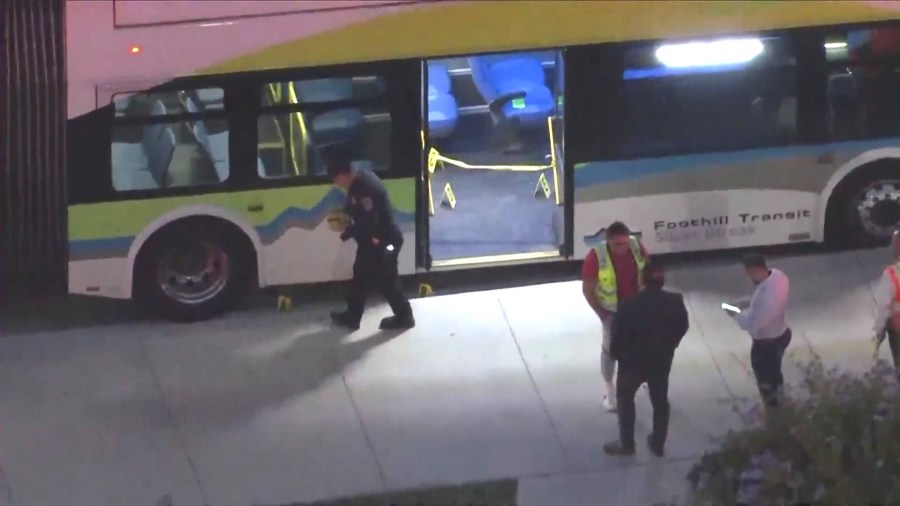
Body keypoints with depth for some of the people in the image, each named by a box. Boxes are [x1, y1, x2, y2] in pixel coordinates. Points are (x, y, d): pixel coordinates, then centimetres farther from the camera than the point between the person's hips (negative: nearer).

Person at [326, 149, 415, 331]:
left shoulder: (364, 188, -31)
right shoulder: (360, 180, 1)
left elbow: (367, 224, -30)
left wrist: (347, 232, -16)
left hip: (383, 241, -10)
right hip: (372, 240, 10)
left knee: (384, 280, 7)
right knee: (360, 275, 18)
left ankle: (404, 316, 25)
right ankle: (352, 316, 30)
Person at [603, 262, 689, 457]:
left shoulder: (629, 307, -25)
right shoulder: (675, 302, -13)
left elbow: (618, 336, -16)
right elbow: (682, 327, 2)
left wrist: (616, 354, 4)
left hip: (633, 360, -3)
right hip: (661, 360, 3)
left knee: (625, 398, 19)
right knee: (660, 401, 21)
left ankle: (626, 444, 24)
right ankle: (658, 444, 30)